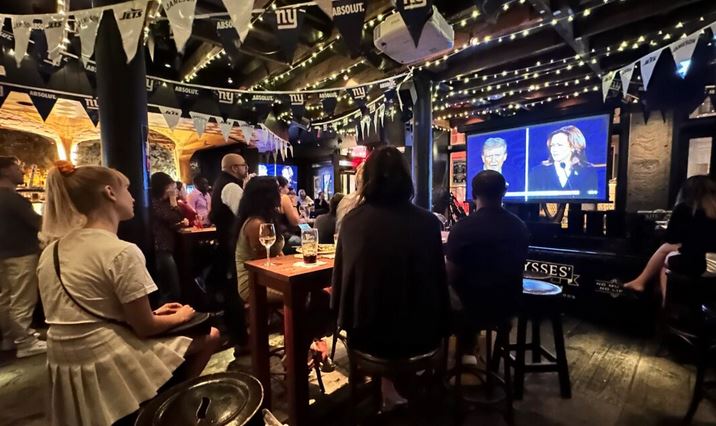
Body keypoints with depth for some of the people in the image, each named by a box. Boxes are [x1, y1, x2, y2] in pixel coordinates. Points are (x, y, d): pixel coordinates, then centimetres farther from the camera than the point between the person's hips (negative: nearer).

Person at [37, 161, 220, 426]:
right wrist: (179, 316, 3)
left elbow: (93, 315, 11)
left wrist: (152, 312, 12)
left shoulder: (51, 252, 5)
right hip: (109, 365, -8)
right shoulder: (122, 252, -22)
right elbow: (145, 328, -17)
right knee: (208, 336, 6)